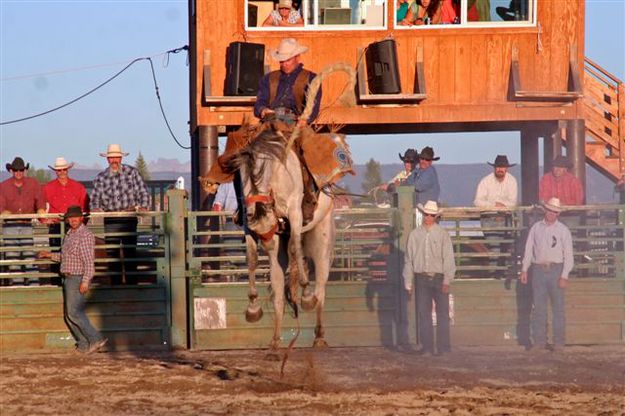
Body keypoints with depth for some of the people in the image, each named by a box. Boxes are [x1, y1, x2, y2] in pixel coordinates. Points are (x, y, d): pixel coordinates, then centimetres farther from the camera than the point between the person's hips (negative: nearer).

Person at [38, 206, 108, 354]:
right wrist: (50, 255, 23)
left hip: (78, 278, -10)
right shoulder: (70, 234, 15)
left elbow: (88, 260, -20)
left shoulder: (85, 235, -15)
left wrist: (85, 281, -26)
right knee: (69, 314, 8)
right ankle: (84, 344, 9)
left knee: (73, 312, -13)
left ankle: (96, 339, -11)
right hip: (69, 279, 10)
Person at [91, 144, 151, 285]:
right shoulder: (100, 177, 6)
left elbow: (143, 192, 2)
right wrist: (96, 208, -14)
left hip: (129, 217, -2)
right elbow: (95, 198, 6)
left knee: (130, 251, 0)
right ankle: (115, 283, 8)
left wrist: (143, 207, -12)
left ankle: (132, 283, 5)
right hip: (110, 220, 2)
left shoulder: (132, 172, 2)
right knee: (112, 253, 2)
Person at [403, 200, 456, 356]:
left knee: (443, 313, -1)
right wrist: (408, 283, 8)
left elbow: (448, 258, 0)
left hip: (439, 278, -2)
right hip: (422, 278, 2)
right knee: (423, 314, 1)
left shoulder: (442, 234, 3)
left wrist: (447, 280, -9)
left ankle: (443, 347, 1)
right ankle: (427, 347, 5)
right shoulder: (414, 235, 8)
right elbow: (408, 259, 11)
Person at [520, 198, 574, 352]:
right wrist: (524, 270, 2)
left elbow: (568, 255, -1)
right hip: (539, 269, 2)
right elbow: (529, 249, 11)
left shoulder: (563, 230, 2)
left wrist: (564, 276, -9)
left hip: (556, 270, -2)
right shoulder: (536, 228, 10)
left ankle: (559, 341, 1)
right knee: (539, 307, 1)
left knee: (558, 307, -2)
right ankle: (539, 341, 3)